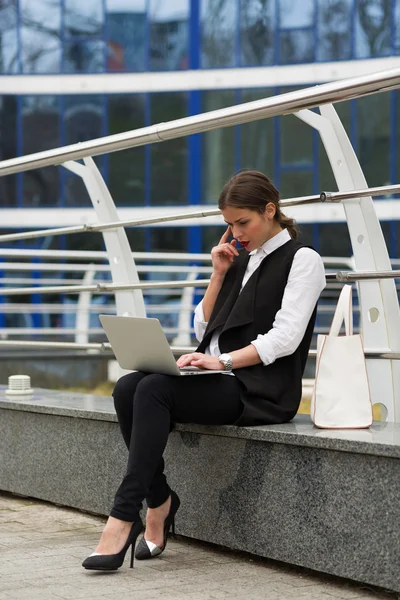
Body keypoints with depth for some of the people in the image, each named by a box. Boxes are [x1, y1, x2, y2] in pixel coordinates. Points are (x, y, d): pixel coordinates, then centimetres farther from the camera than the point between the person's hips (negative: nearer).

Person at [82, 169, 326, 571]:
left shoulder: (302, 260, 0)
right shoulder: (241, 260, 22)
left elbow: (285, 338, -13)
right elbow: (203, 329, 20)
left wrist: (224, 360, -23)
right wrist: (219, 274, 10)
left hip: (259, 391, -7)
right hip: (220, 380, 7)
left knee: (154, 389, -30)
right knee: (127, 387, -19)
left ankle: (124, 516, -32)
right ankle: (159, 501, -14)